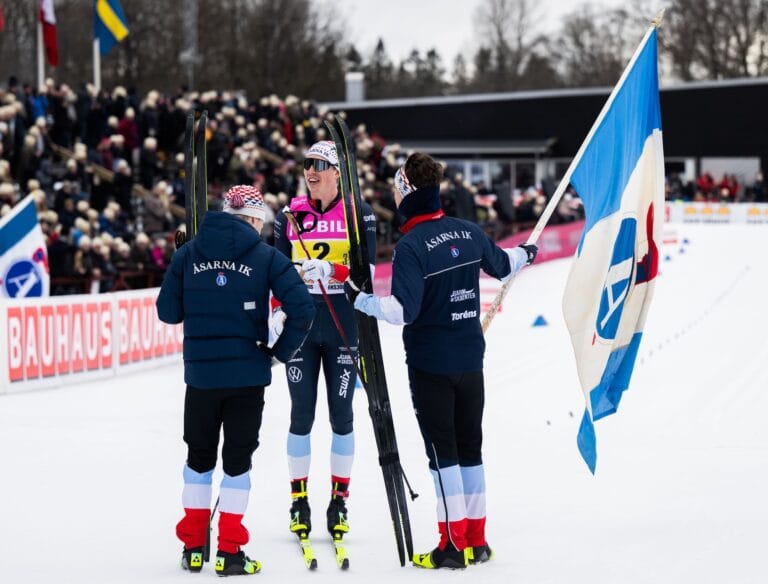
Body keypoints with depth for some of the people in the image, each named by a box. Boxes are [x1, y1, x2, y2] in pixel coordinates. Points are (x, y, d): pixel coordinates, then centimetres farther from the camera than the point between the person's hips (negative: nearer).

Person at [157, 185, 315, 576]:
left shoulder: (188, 254, 3)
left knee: (200, 456, 16)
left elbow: (168, 312, 5)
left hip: (200, 374, 2)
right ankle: (229, 552, 5)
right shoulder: (266, 257, -4)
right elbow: (302, 308, -11)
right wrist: (281, 351, 1)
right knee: (237, 459, 7)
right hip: (248, 374, -2)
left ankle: (193, 547, 19)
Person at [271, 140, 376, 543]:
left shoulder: (359, 214, 0)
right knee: (301, 415, 2)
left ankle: (340, 500, 10)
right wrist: (277, 312, 0)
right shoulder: (290, 216, 8)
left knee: (341, 415, 3)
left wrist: (330, 271, -22)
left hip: (343, 325, -2)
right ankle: (299, 501, 9)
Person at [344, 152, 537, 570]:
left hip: (430, 366, -6)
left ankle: (453, 545, 0)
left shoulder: (411, 245, -18)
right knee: (470, 447, 13)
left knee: (442, 451, 0)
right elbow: (502, 267, 21)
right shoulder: (469, 232, 1)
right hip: (470, 359, 6)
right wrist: (524, 254, 41)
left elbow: (404, 309, -24)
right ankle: (476, 541, 19)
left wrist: (360, 299, -15)